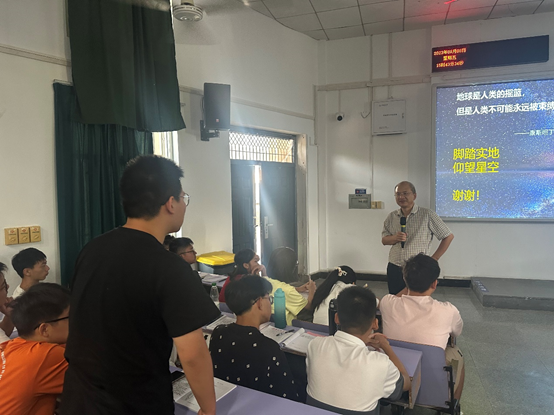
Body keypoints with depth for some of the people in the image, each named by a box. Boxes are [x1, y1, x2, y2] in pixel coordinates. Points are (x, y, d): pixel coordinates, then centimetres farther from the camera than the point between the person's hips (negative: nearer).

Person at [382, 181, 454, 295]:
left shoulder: (427, 215, -7)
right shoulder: (392, 216, 6)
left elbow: (448, 236, -1)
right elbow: (384, 240, 11)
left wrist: (433, 260, -4)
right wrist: (395, 238, -11)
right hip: (394, 269, 4)